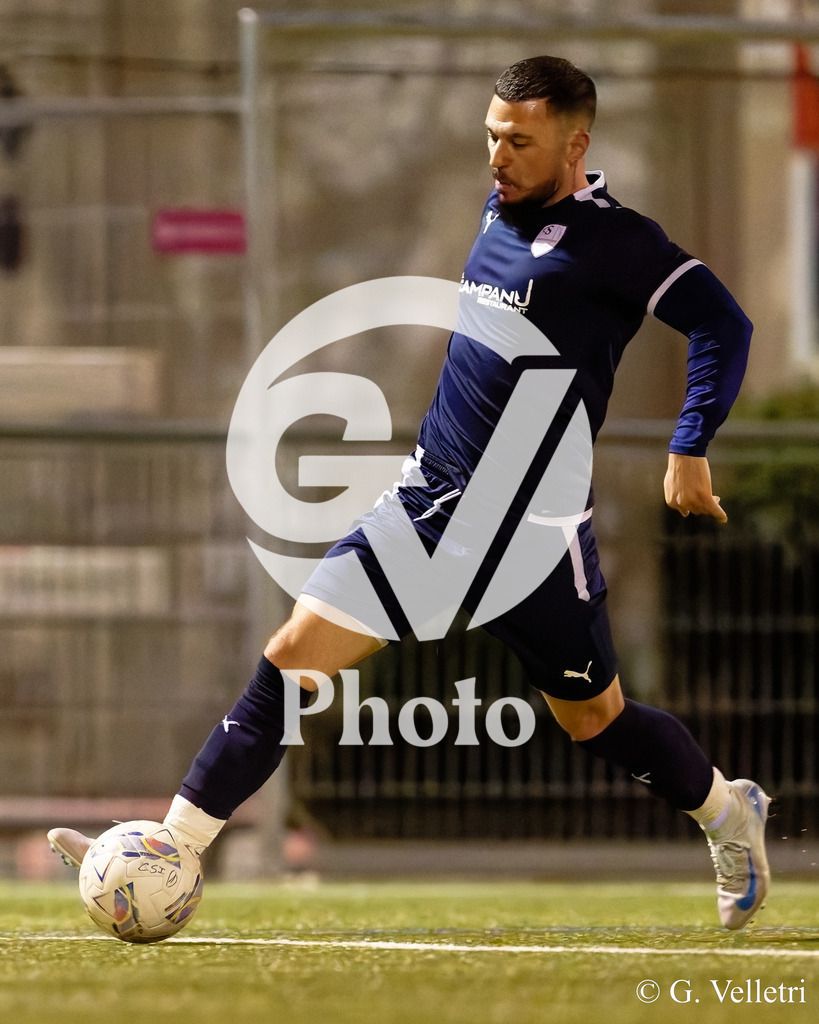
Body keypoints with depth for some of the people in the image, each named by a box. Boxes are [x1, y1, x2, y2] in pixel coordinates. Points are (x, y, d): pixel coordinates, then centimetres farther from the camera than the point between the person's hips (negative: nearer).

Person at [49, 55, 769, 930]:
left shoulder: (610, 241, -13)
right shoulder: (500, 212, 10)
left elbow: (723, 325, -14)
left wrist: (689, 452, -18)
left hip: (532, 532, -7)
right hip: (425, 498, 7)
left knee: (594, 720, 8)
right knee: (293, 653, -5)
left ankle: (730, 814, 36)